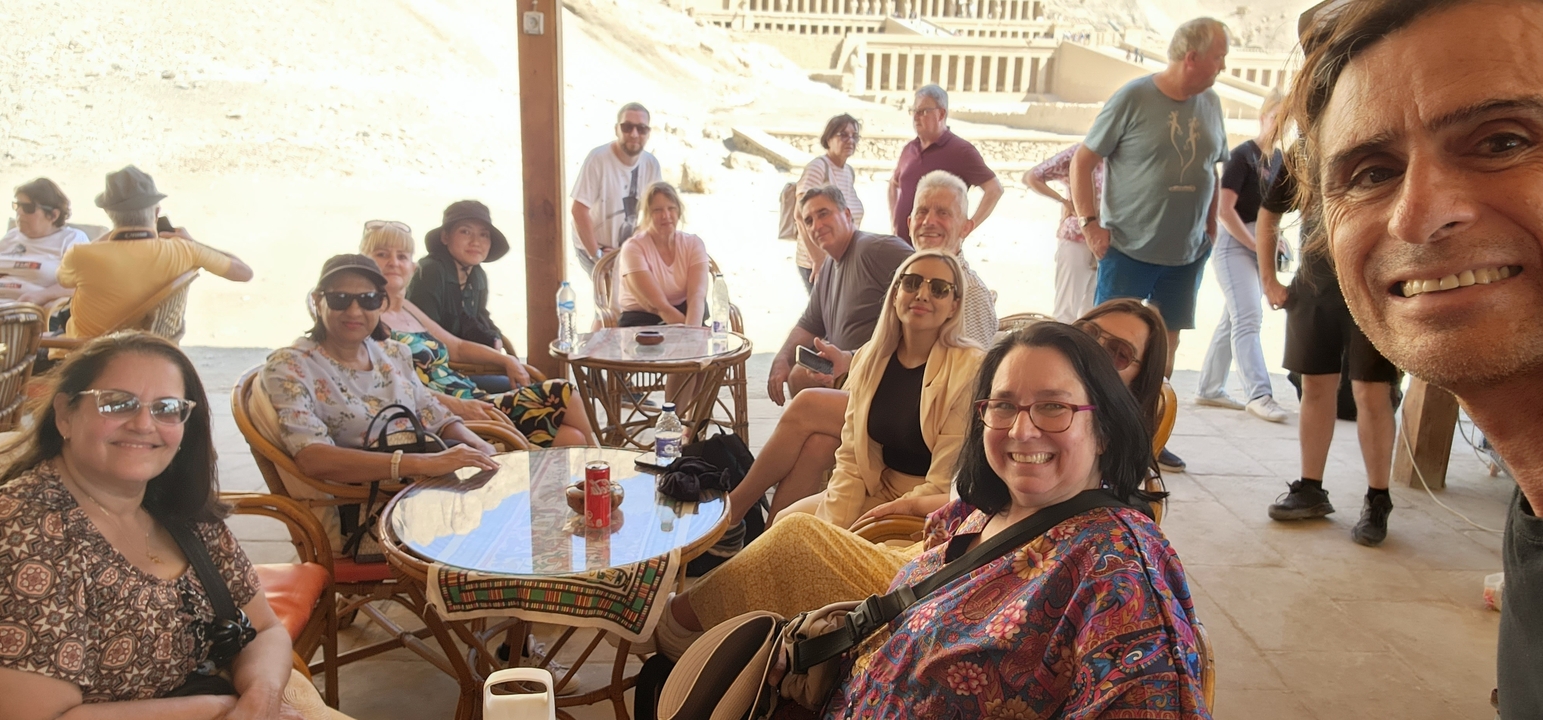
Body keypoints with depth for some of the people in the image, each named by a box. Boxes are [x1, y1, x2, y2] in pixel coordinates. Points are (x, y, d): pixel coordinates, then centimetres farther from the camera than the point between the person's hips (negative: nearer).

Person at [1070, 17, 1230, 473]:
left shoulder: (1210, 103, 7)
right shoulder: (1134, 98, -10)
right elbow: (1083, 161, -7)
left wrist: (1211, 224, 10)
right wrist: (1091, 222, -12)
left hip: (1187, 253, 6)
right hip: (1128, 249, -6)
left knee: (1166, 342, 11)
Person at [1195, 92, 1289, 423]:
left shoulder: (1279, 158, 13)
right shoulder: (1243, 155, -9)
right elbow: (1225, 210, -15)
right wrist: (1256, 245, -14)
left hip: (1261, 245, 8)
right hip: (1235, 244, -7)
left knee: (1233, 320, 10)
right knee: (1248, 319, -13)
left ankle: (1209, 389, 17)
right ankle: (1259, 395, -16)